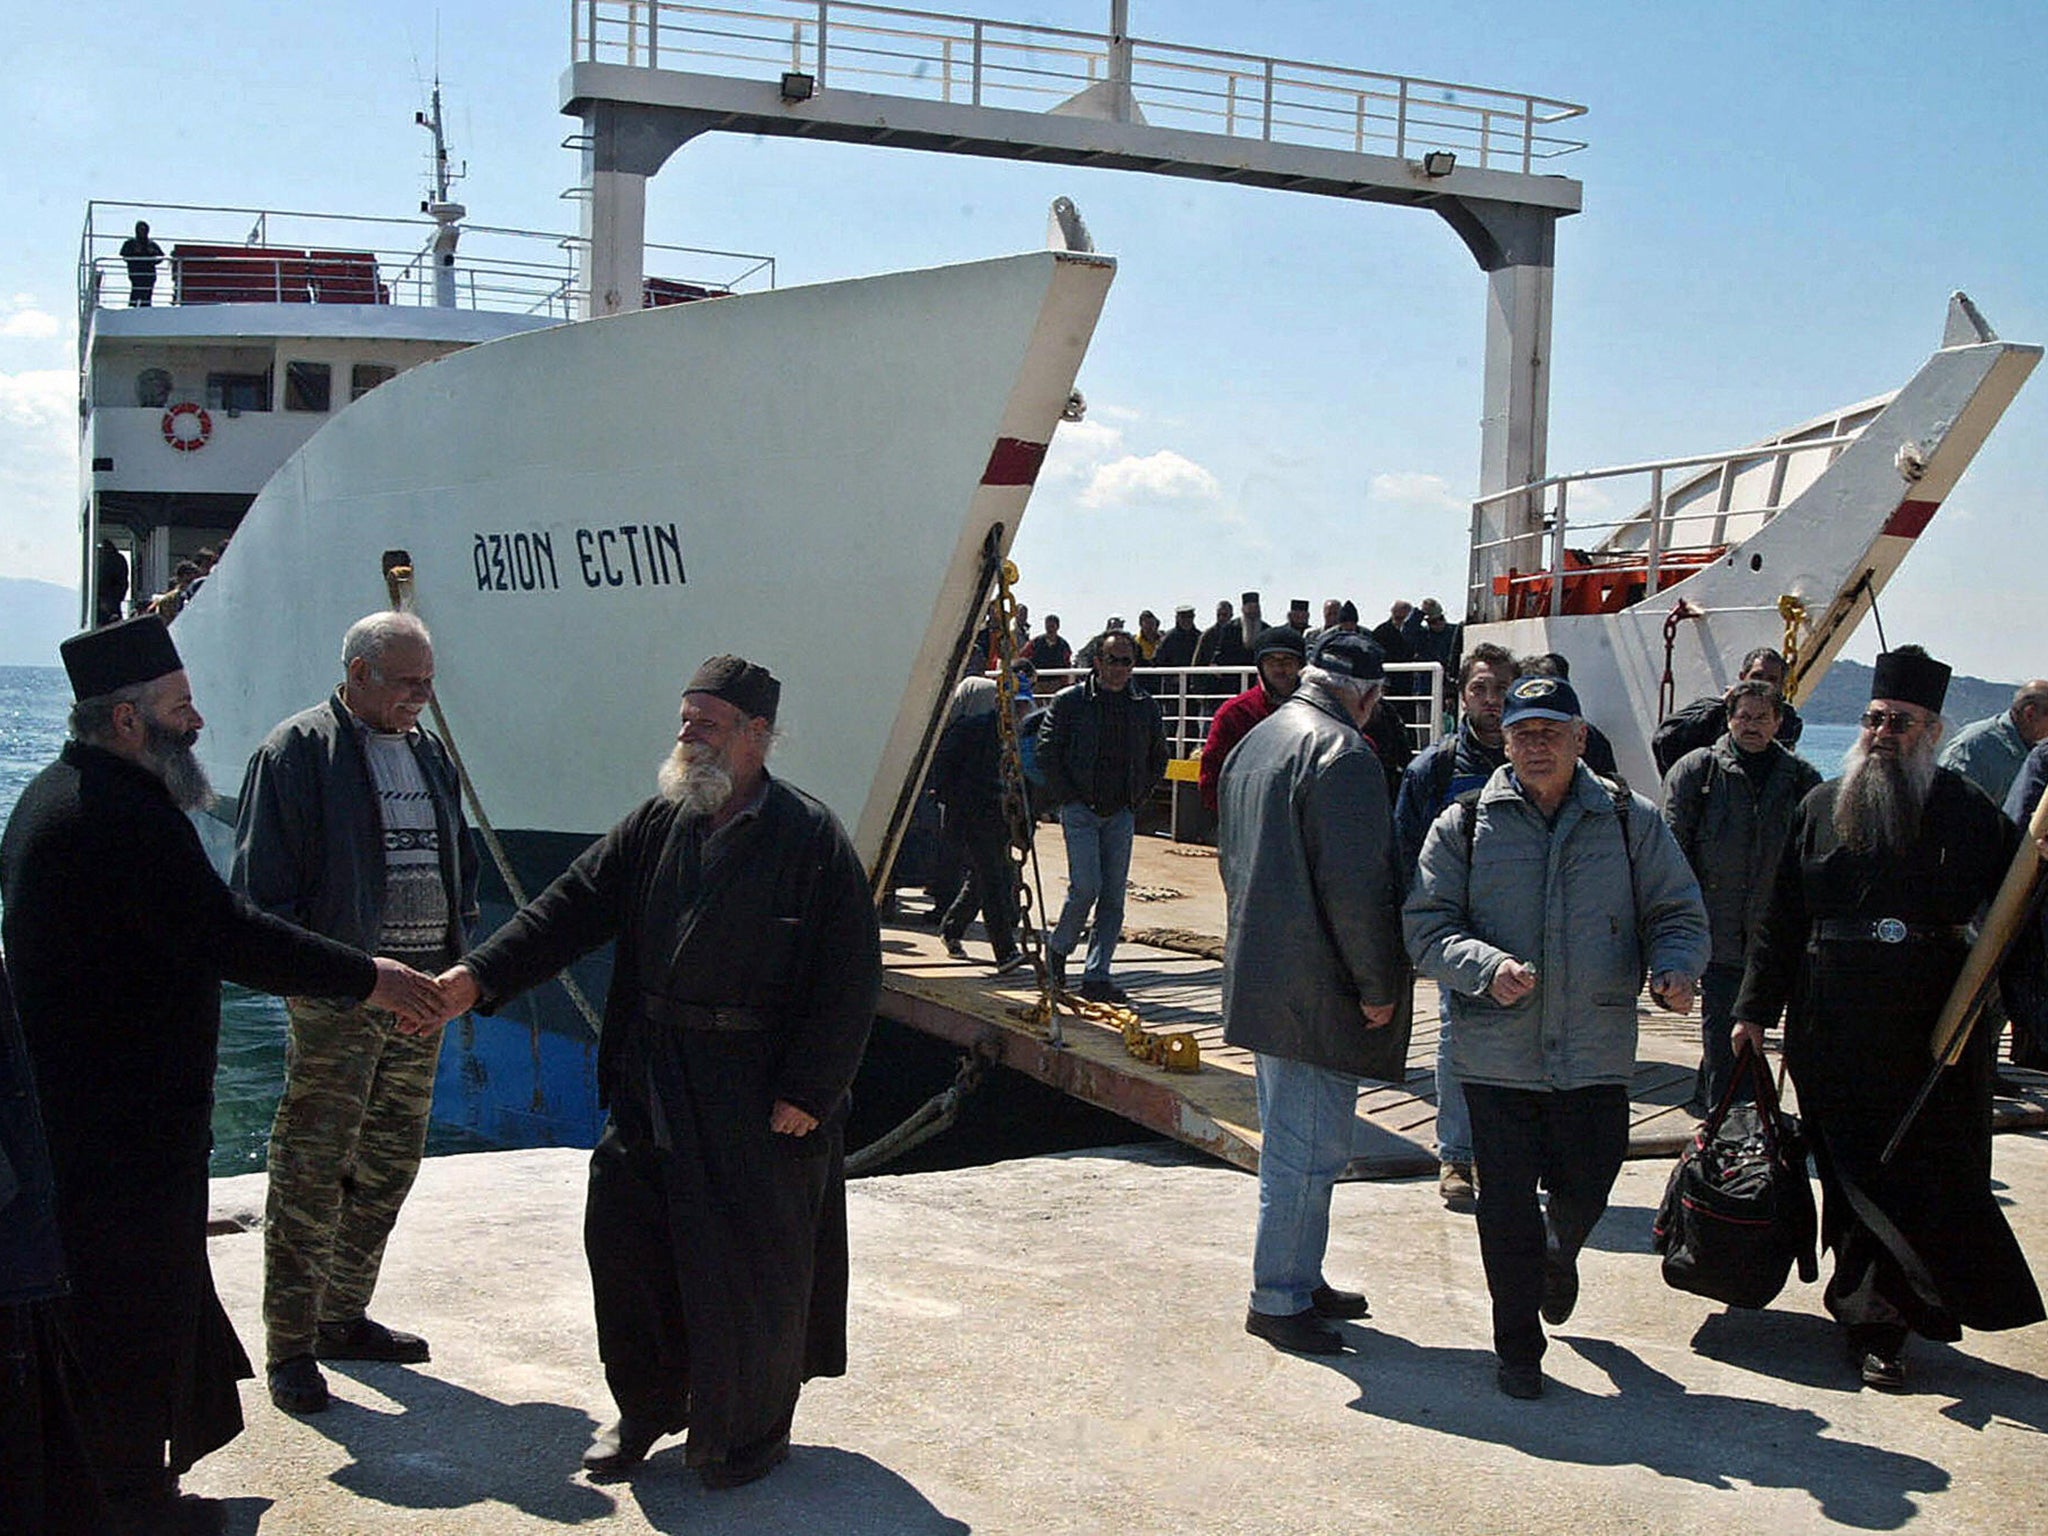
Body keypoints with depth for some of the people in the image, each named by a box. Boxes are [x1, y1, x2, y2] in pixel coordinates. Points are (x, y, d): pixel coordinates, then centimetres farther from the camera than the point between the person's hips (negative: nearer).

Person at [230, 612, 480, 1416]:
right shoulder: (296, 752, -6)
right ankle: (289, 1348, 7)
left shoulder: (429, 754, 16)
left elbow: (459, 867, 21)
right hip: (335, 1002, -7)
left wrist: (457, 960, 9)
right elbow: (262, 886, -10)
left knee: (389, 1166, 14)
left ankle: (343, 1315, 28)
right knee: (310, 1174, -3)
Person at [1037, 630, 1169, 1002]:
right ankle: (1058, 946, 13)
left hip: (1122, 814, 4)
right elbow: (1047, 751, -1)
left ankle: (1097, 976, 6)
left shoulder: (1146, 706, 8)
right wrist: (1068, 797, -6)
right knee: (1086, 886, -14)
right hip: (1080, 810, -4)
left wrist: (1137, 798, 9)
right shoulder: (1070, 700, -2)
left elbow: (1158, 758, 18)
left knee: (1113, 897, 0)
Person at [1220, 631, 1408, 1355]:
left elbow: (1231, 859, 21)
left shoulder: (1255, 741, 13)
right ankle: (1278, 1300, 5)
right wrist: (1377, 987, -14)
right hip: (1317, 991, -10)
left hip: (1262, 981, 10)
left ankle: (1299, 1279, 29)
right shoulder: (1342, 753, -17)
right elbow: (1354, 885, -22)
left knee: (1290, 1143, 19)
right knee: (1310, 1151, -2)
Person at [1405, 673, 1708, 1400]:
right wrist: (1487, 967, -21)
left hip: (1595, 1051, 1)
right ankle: (1518, 1349, 22)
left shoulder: (1631, 821, 5)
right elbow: (1426, 926, -2)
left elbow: (1678, 914, 8)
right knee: (1506, 1207, 3)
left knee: (1586, 1189, 10)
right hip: (1496, 1054, -1)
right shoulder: (1464, 825, 2)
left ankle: (1558, 1254, 48)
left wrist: (1673, 969, -14)